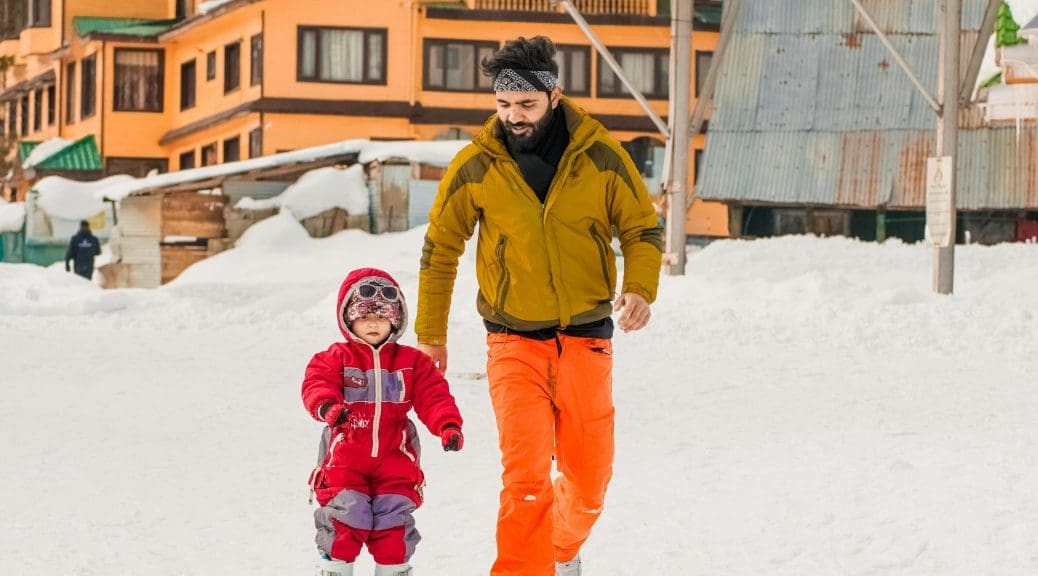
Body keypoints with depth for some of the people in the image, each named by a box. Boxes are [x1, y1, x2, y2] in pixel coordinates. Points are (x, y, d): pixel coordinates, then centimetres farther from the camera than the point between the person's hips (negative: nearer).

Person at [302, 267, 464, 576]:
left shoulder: (411, 361, 8)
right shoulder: (336, 358, 3)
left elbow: (433, 396, 1)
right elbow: (316, 383, -12)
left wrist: (448, 425, -17)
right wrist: (327, 406, -35)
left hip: (394, 457, 2)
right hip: (345, 457, -2)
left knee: (394, 516, 1)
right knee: (344, 511, -10)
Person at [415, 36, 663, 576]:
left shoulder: (601, 156, -7)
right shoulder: (475, 166, -6)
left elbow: (642, 229, 4)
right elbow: (439, 247, 6)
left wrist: (639, 288, -16)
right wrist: (430, 334, 8)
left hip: (586, 340, 1)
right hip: (514, 344, -1)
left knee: (588, 479, 13)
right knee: (526, 475, -18)